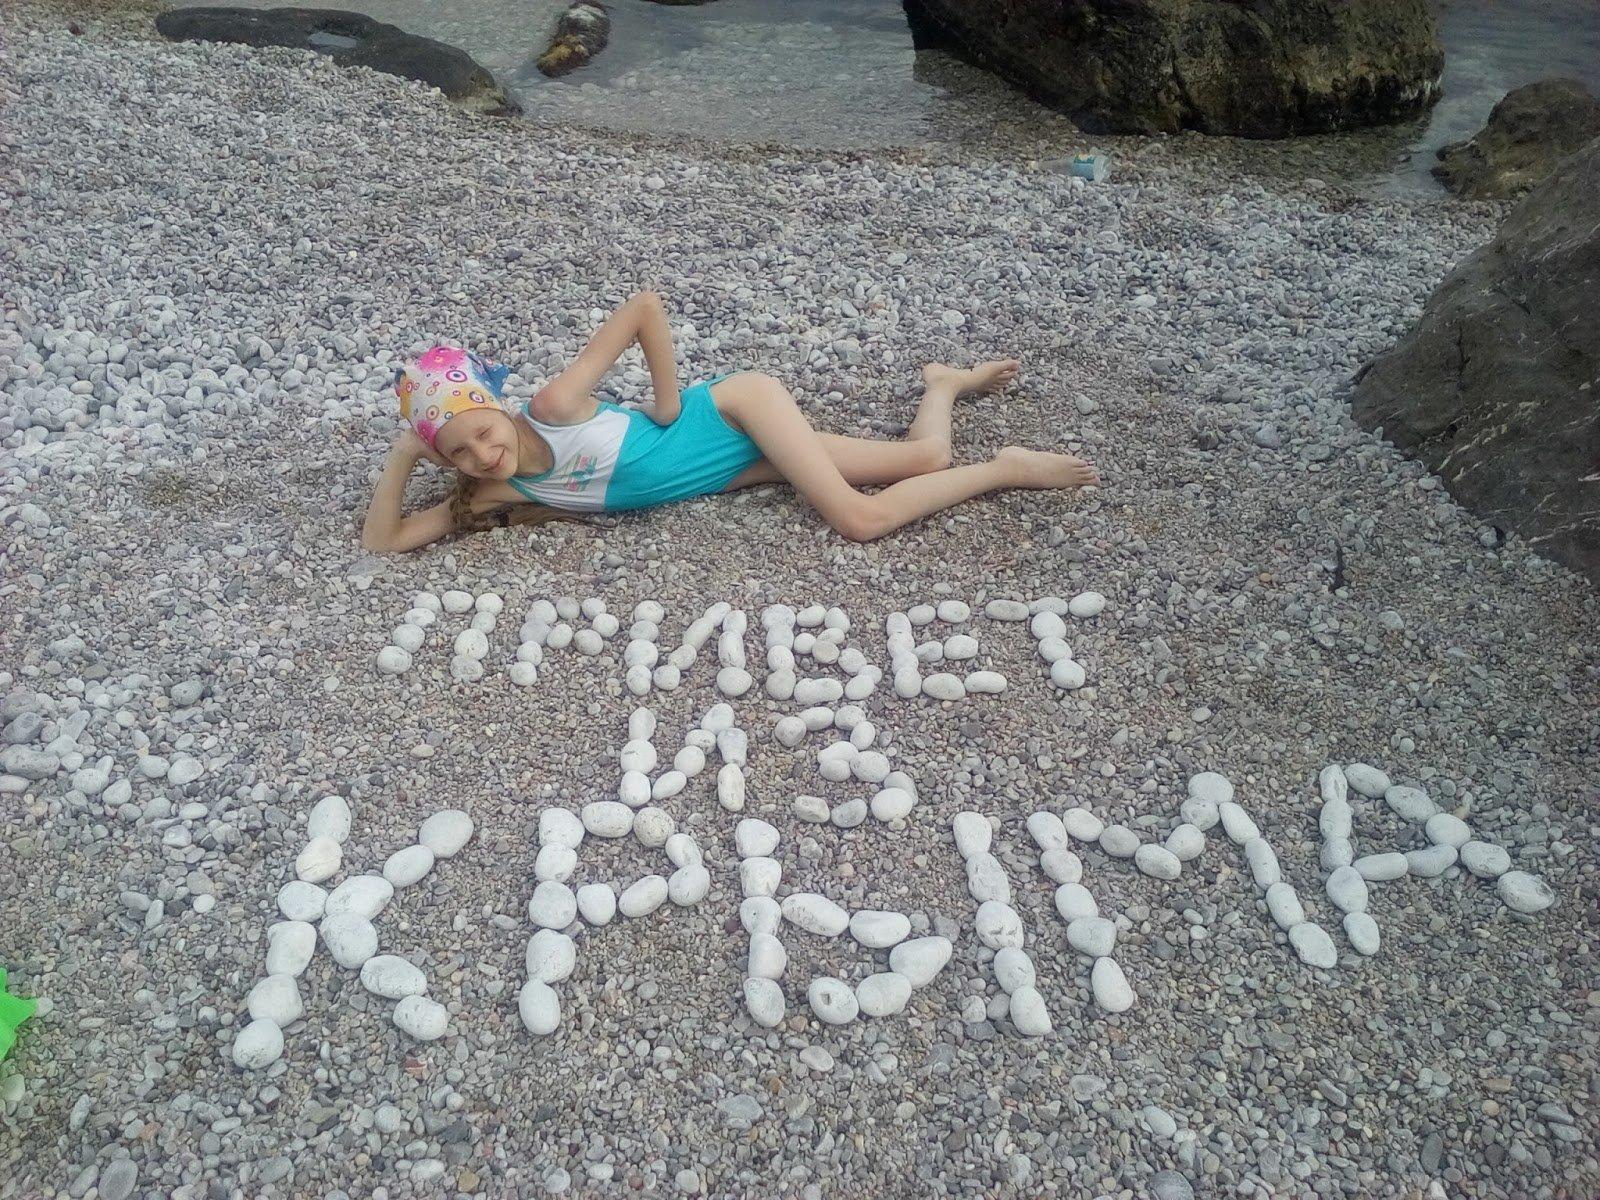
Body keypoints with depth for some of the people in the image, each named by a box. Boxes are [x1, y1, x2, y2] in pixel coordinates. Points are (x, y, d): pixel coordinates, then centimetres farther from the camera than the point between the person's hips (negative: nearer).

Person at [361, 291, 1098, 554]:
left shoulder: (554, 406, -24)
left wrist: (667, 402, -17)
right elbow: (382, 542, -7)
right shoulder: (494, 493, -8)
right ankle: (942, 385, 29)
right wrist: (400, 459, -18)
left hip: (730, 412, -4)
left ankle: (1005, 467, 5)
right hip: (735, 467, 4)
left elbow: (646, 305, -22)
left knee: (861, 519, -19)